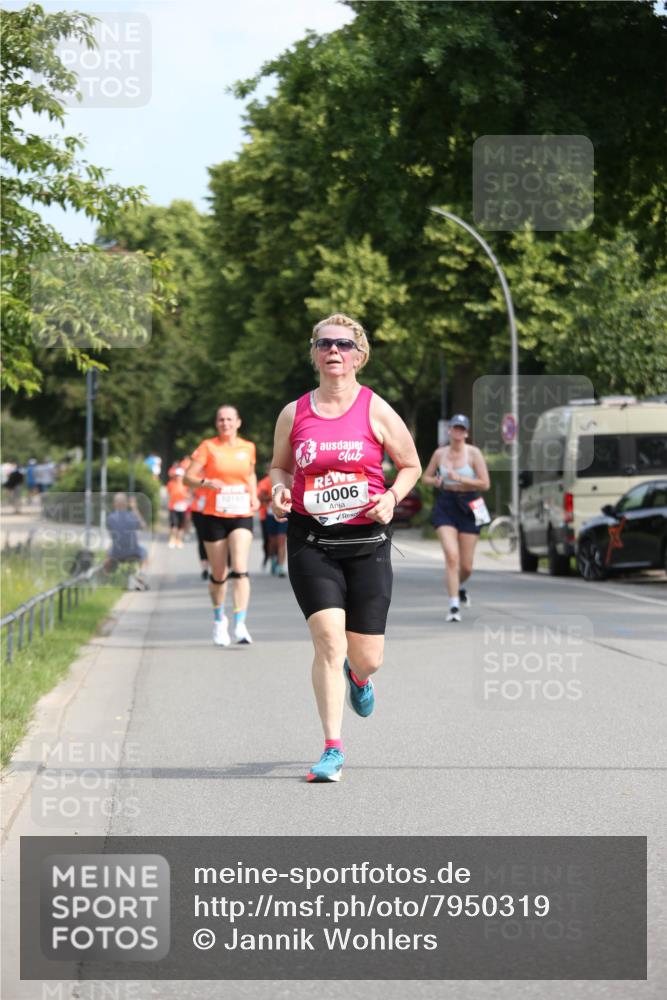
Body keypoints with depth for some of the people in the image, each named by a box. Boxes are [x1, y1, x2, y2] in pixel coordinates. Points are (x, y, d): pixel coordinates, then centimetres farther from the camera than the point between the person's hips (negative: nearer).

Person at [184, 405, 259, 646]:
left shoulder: (248, 448, 7)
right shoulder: (208, 446, -1)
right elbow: (189, 476, -3)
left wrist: (254, 496, 7)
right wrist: (206, 482, -22)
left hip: (241, 516, 1)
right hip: (214, 516, -1)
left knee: (240, 569, -16)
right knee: (218, 574, 7)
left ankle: (240, 625, -20)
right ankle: (219, 618, 33)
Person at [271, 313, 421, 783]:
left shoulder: (376, 411, -1)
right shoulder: (294, 413, 5)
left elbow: (411, 466, 9)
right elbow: (280, 465, 20)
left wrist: (391, 498, -9)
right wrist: (279, 489, -2)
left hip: (366, 540, 0)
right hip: (311, 540, 0)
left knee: (367, 656, 4)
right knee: (329, 641, -16)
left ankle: (359, 677, 44)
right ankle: (333, 750, -10)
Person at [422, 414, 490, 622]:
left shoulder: (473, 453, -4)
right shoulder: (440, 453, 5)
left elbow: (485, 484, -9)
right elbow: (426, 477, 18)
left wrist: (459, 478, -19)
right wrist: (435, 481, -6)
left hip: (468, 506, -1)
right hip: (445, 505, 1)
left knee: (466, 566, 4)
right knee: (451, 556, -18)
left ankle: (460, 587, 40)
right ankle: (454, 606, -14)